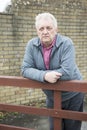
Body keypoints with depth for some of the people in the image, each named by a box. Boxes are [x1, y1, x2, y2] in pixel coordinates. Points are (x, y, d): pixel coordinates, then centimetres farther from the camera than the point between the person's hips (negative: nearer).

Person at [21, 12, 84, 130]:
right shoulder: (32, 45, -10)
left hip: (72, 96, -3)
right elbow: (25, 69, -12)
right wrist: (44, 75, -31)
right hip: (51, 97, 3)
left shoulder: (66, 43, -22)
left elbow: (67, 72, -31)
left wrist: (39, 72, -24)